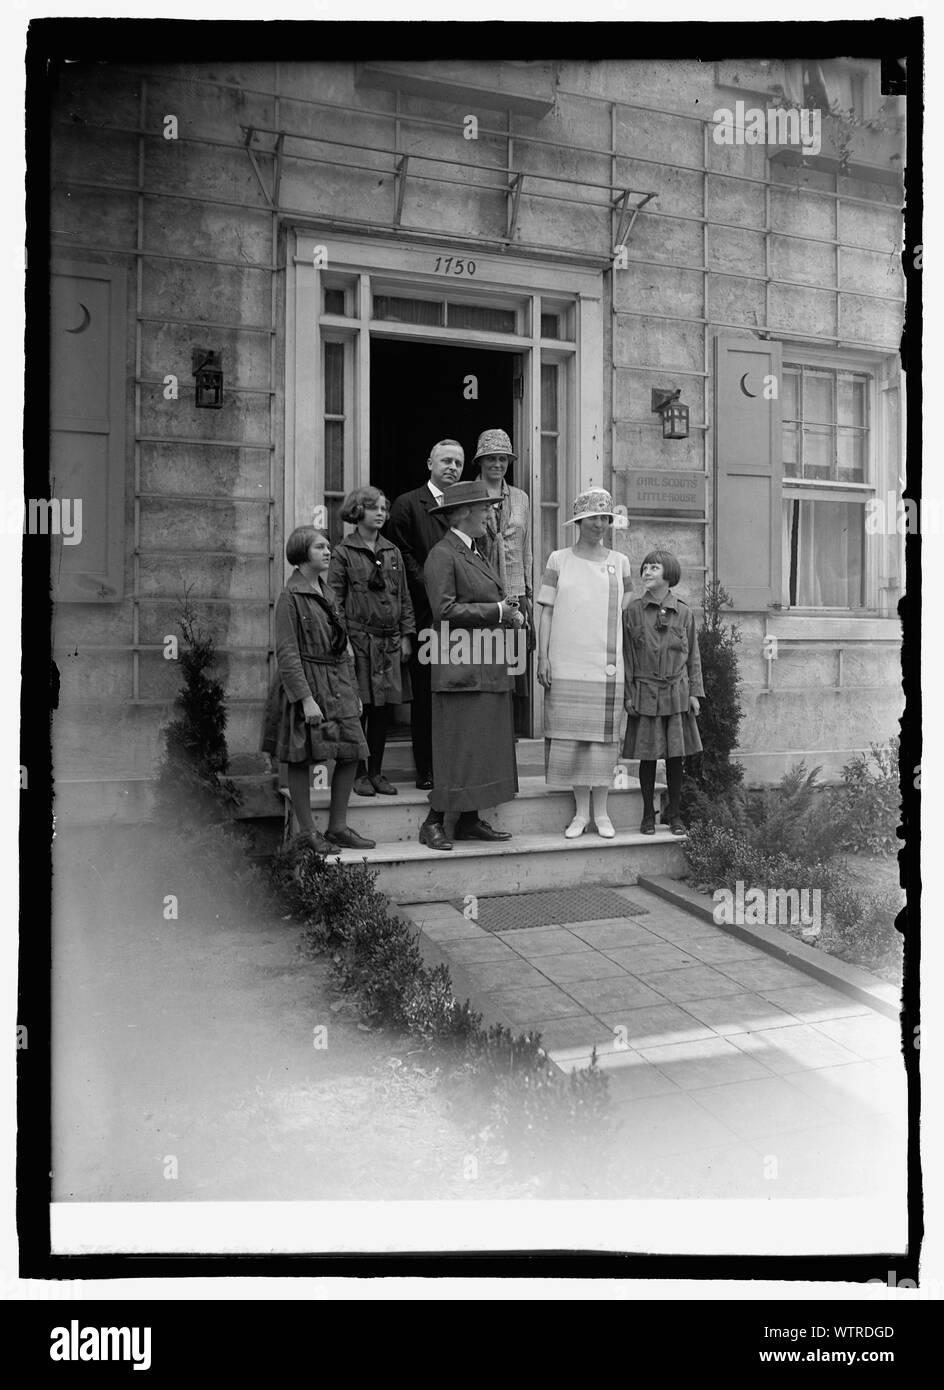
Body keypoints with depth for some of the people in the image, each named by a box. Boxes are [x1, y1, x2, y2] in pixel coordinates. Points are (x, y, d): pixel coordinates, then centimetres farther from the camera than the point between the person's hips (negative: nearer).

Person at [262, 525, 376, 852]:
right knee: (302, 760, 0)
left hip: (338, 685, 8)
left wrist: (353, 692, 16)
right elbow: (287, 653, -14)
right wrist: (306, 698, -20)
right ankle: (307, 831, 11)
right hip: (306, 684, -8)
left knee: (351, 754, 5)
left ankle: (338, 827, 16)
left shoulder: (326, 592, 15)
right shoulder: (291, 596, -9)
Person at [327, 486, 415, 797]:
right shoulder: (343, 553, -1)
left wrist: (406, 635, 7)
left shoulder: (392, 552, 13)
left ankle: (377, 772, 17)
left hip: (390, 642, 5)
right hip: (358, 640, -4)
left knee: (383, 709, 8)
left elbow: (404, 597, 14)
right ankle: (359, 774, 10)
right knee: (359, 710, -1)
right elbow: (334, 600, -4)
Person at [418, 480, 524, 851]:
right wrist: (497, 611, -15)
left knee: (485, 747, 10)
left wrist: (509, 609, 3)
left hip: (489, 668, 9)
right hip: (461, 668, -9)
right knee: (457, 747, -7)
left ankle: (469, 820, 17)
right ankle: (436, 824, 1)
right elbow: (445, 609, -18)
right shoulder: (442, 555, -9)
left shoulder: (476, 554, 20)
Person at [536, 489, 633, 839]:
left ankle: (601, 812, 14)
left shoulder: (619, 562, 9)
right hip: (565, 665, -1)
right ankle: (580, 812, 13)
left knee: (603, 737, 2)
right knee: (570, 736, 2)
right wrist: (543, 658, -3)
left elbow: (625, 614, 11)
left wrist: (628, 661, 7)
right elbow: (546, 612, 4)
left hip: (606, 665, 1)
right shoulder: (559, 560, 5)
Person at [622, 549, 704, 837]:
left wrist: (695, 693, 3)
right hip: (645, 694, -1)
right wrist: (628, 694, -3)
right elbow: (627, 656, 1)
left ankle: (674, 814, 19)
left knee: (676, 755, 6)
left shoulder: (684, 613, 3)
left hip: (677, 694, 1)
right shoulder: (633, 611, -1)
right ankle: (648, 815, 17)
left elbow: (693, 657, 8)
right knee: (647, 756, 4)